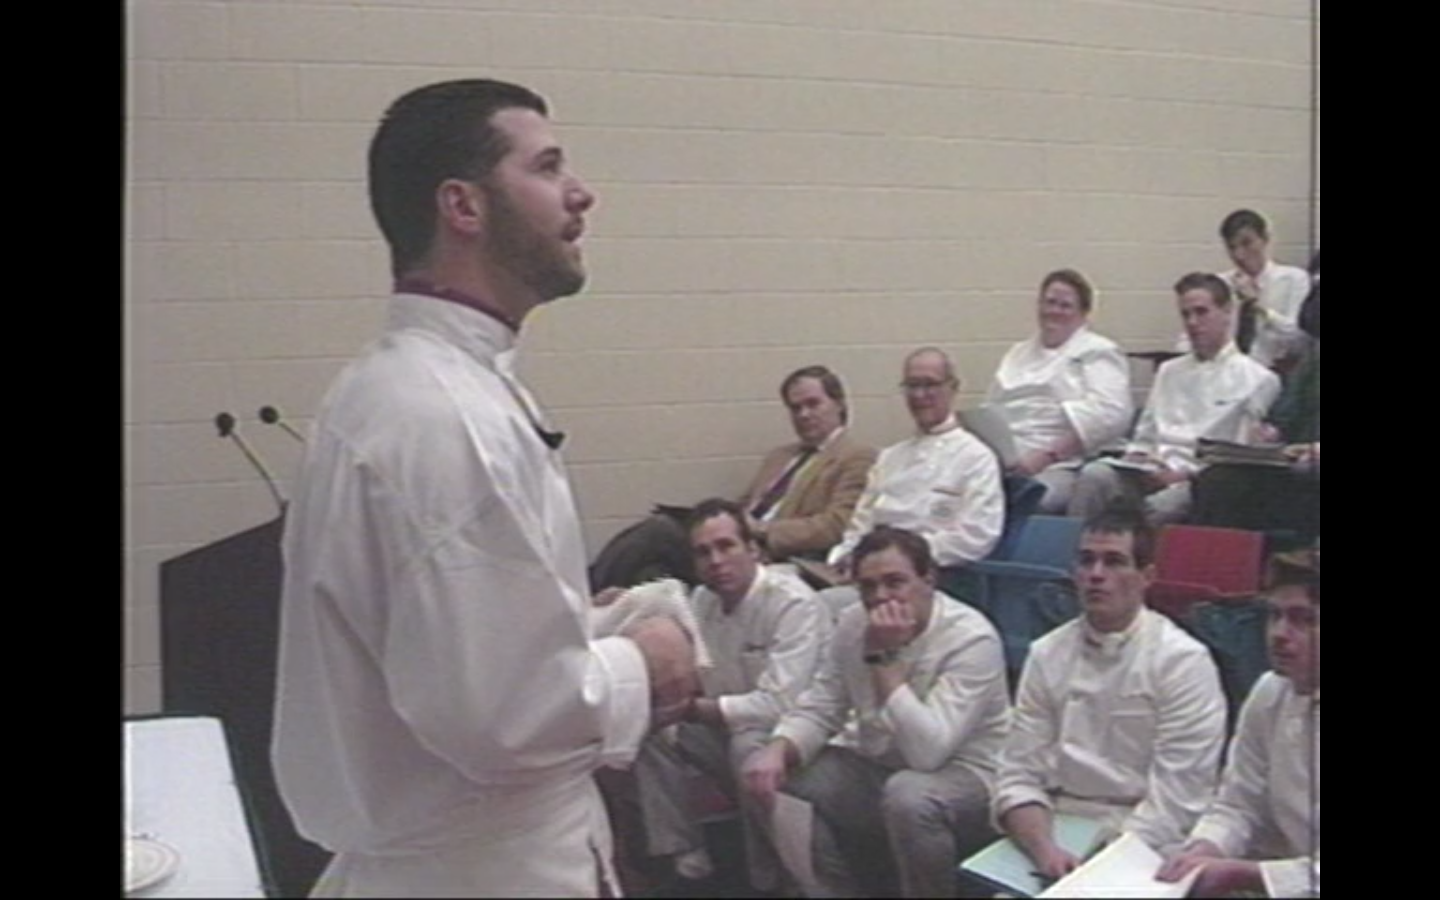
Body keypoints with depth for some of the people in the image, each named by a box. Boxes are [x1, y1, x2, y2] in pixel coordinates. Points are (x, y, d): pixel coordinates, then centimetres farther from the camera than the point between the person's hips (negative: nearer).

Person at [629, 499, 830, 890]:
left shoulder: (792, 604, -24)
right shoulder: (702, 599, 1)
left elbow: (780, 704, -32)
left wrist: (695, 709, -27)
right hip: (728, 728, 8)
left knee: (750, 745, -37)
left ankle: (769, 878, -14)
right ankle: (687, 857, 1)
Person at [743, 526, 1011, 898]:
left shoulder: (971, 639, -22)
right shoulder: (854, 623, -3)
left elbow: (927, 752, -30)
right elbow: (817, 711, 2)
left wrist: (886, 657, -31)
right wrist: (778, 749, -20)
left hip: (966, 777, -6)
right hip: (875, 766, 6)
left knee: (908, 795, -38)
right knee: (770, 779, -11)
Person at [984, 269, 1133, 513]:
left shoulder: (1098, 353, 8)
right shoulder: (1018, 354, 29)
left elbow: (1111, 414, -9)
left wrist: (1045, 456, -17)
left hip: (1057, 469, -5)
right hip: (1001, 464, 5)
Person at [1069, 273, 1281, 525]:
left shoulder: (1257, 379, 7)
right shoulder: (1168, 371, 27)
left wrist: (1185, 474, -12)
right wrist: (1137, 459, 3)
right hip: (1152, 475, 4)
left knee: (1161, 506, -39)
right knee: (1094, 475, -29)